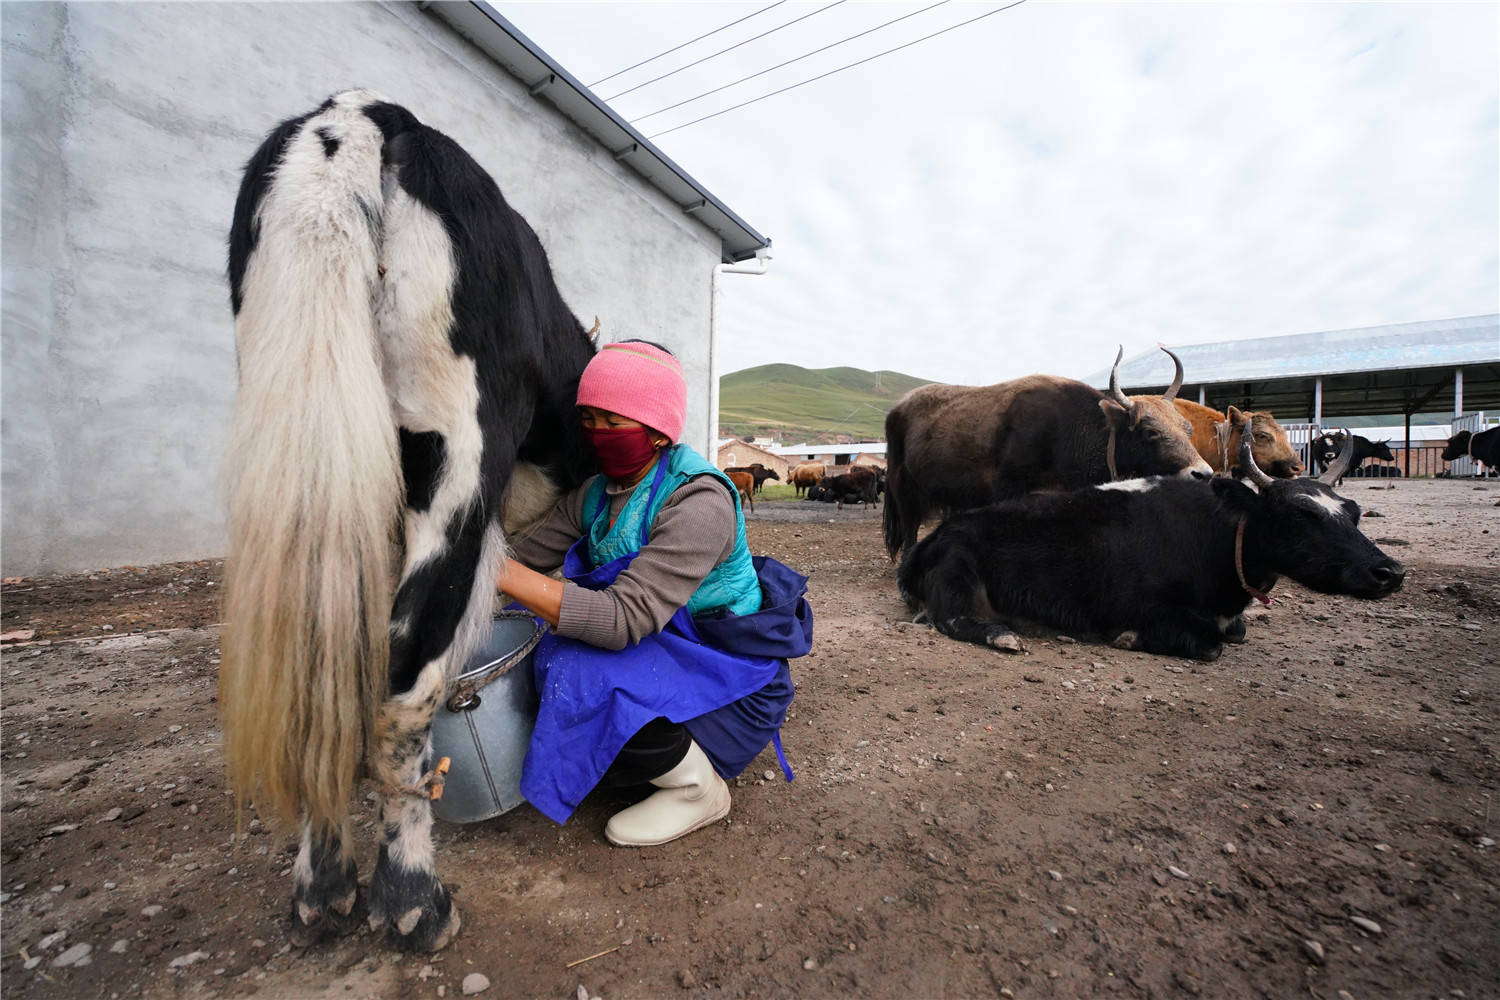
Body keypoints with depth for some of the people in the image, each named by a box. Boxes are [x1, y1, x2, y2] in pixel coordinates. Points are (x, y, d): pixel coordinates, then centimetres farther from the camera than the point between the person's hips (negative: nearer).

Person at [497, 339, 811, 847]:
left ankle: (698, 786, -1)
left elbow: (624, 619, -33)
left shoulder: (699, 501, -26)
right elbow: (524, 556, -1)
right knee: (537, 647, -2)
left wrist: (503, 574, -34)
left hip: (732, 684, -8)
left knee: (578, 677, -26)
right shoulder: (594, 496, 1)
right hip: (665, 659, 8)